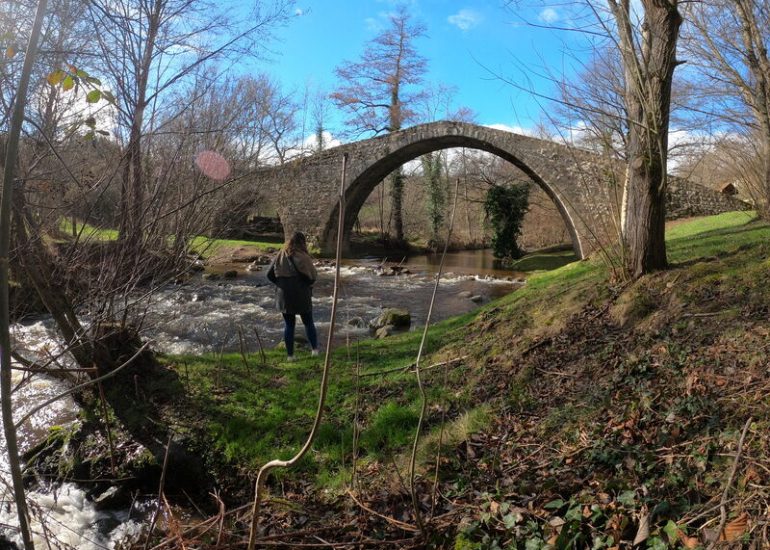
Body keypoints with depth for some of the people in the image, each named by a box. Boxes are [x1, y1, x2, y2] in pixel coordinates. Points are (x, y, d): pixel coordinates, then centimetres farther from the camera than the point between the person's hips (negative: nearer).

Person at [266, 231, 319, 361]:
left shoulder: (280, 256, 1)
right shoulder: (302, 257, -14)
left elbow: (270, 274, 4)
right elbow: (312, 275, -17)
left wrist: (281, 284, 10)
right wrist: (308, 284, 3)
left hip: (284, 296, 3)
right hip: (302, 296, -3)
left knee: (288, 325, 11)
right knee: (308, 322, 15)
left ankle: (290, 355, 13)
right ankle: (314, 349, 19)